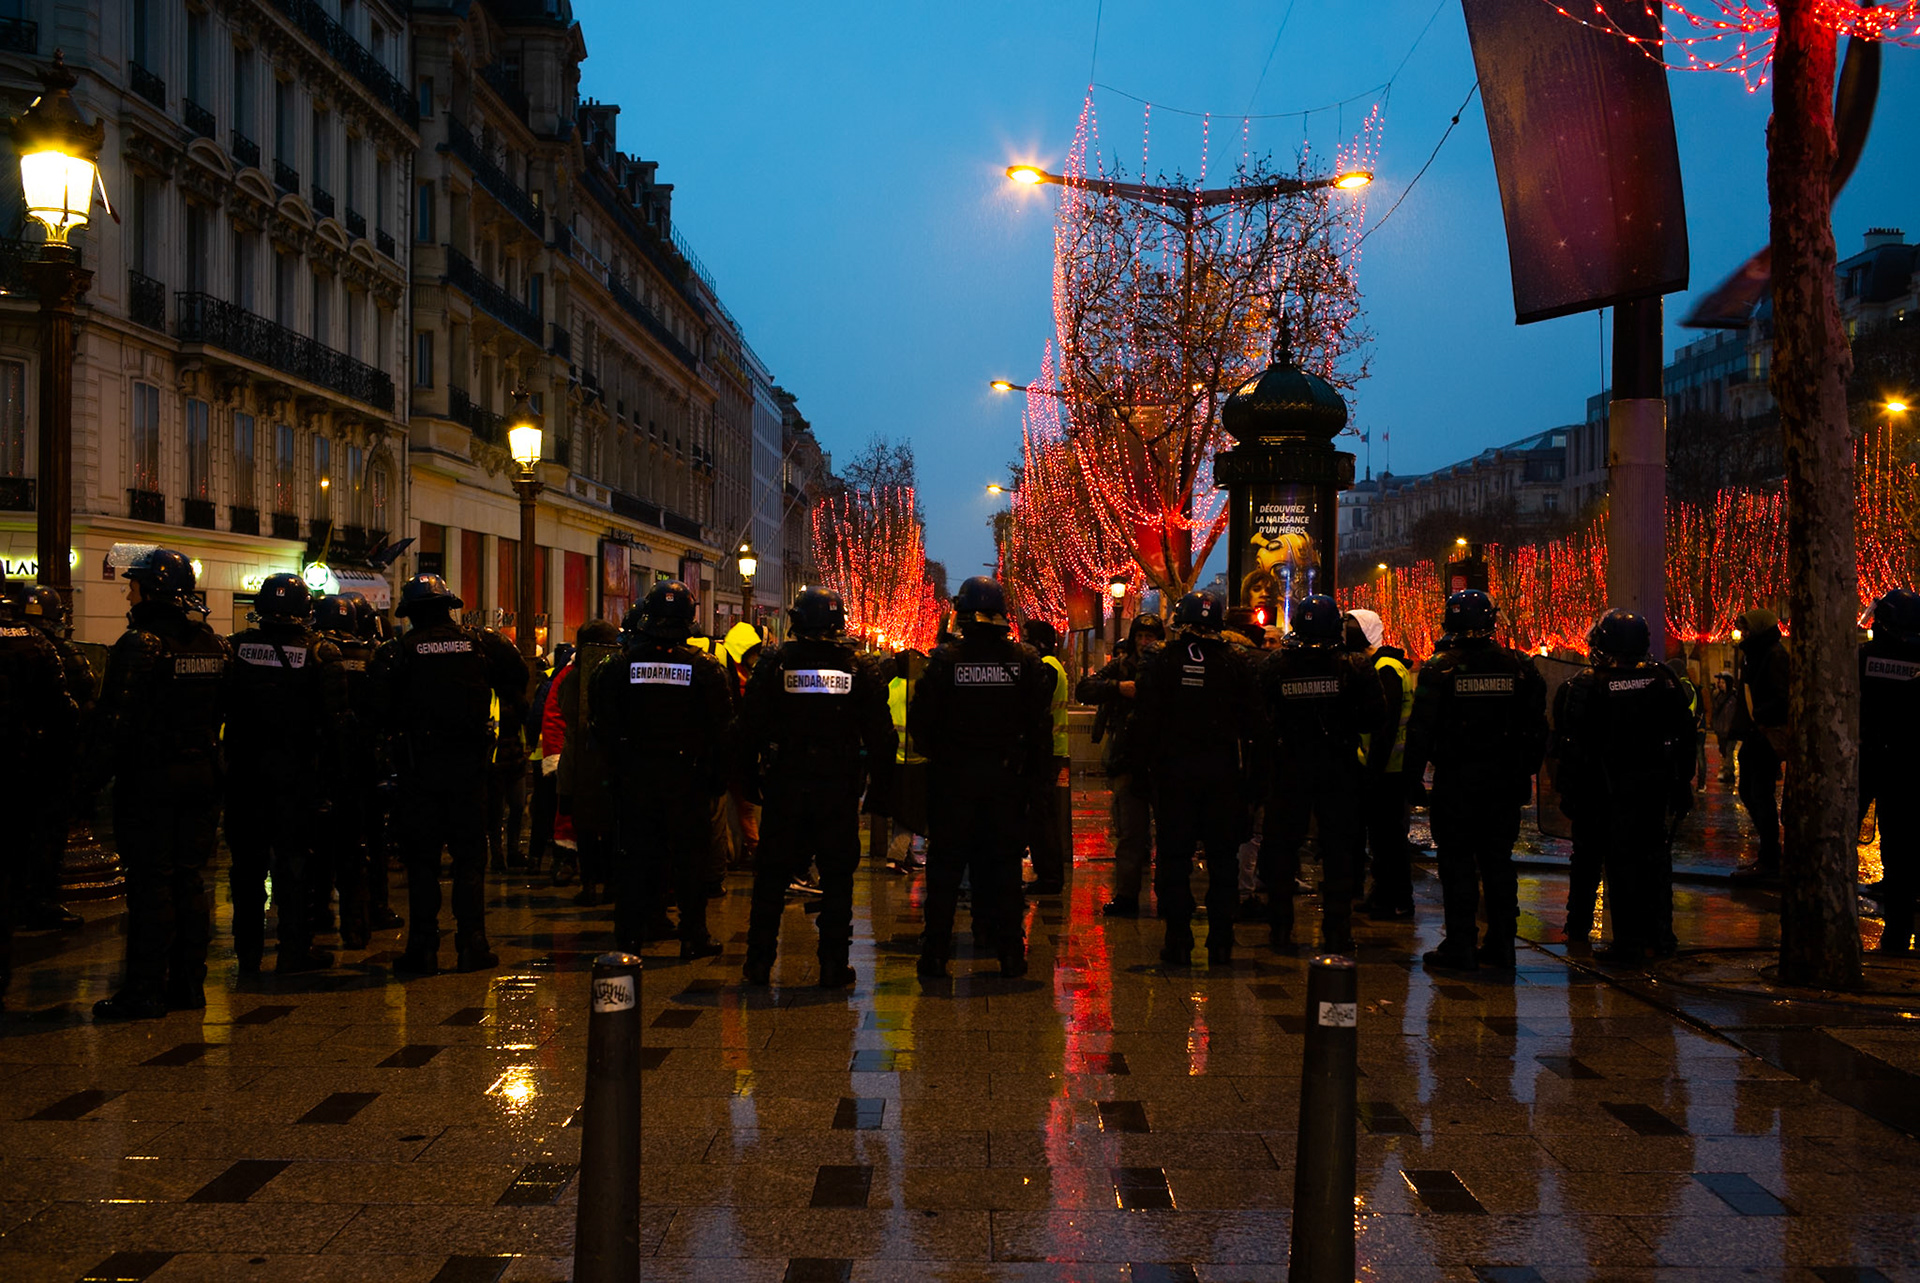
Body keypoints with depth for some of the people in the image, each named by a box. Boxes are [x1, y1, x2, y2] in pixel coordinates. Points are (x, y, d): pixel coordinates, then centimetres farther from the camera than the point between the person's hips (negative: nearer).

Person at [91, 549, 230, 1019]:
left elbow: (116, 718, -16)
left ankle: (144, 991, 1)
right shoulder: (214, 645, 8)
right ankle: (189, 983, 16)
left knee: (150, 883, -2)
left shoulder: (140, 645, -14)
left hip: (149, 780, -6)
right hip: (202, 777, 6)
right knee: (188, 878, 12)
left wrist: (102, 768, -8)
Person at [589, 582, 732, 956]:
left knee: (634, 854, 10)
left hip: (634, 775, 1)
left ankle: (629, 935, 14)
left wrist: (618, 760, 12)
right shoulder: (704, 668, -7)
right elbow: (722, 726, -5)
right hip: (686, 776, -1)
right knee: (689, 855, 7)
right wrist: (717, 774, 4)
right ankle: (693, 936, 10)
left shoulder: (621, 665, -4)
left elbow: (602, 725, 0)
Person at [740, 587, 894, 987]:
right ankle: (833, 965, 8)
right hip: (839, 788, 0)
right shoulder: (860, 667, -1)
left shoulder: (774, 663, -3)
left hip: (784, 786, 0)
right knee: (837, 878, 8)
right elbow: (881, 735, 0)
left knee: (771, 877, 10)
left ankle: (759, 963, 14)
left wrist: (751, 779, 8)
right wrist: (879, 789, 7)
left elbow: (751, 727, -1)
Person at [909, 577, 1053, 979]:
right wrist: (1035, 773, 7)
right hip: (1007, 779, 2)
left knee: (945, 865, 6)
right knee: (1004, 863, 10)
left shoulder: (945, 659, -9)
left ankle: (935, 955, 8)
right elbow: (1041, 724, -1)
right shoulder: (1025, 660, -3)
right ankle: (1011, 952, 12)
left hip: (953, 779, -1)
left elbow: (919, 720, -7)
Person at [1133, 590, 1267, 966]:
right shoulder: (1236, 661, -1)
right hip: (1223, 770, 1)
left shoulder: (1161, 661, -5)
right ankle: (1221, 944, 10)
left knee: (1174, 857, 6)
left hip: (1174, 769, -1)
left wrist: (1151, 760, 5)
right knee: (1222, 858, 9)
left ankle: (1178, 942, 5)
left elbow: (1147, 722, -5)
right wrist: (1250, 767, 6)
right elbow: (1255, 720, 0)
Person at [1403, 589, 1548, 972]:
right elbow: (1537, 728, 7)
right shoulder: (1519, 668, 2)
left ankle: (1460, 946, 2)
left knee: (1458, 862, 2)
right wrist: (1527, 772, 15)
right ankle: (1500, 943, 16)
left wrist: (1412, 778, 0)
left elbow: (1421, 731, -7)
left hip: (1456, 782, -4)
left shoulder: (1439, 671, -9)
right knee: (1498, 861, 12)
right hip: (1505, 782, 4)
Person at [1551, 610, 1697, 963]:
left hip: (1611, 788, -4)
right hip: (1657, 783, 4)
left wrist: (1569, 791, -1)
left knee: (1621, 861, 0)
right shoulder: (1662, 678, 1)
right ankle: (1661, 934, 20)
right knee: (1654, 854, 15)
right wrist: (1682, 782, 13)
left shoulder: (1584, 686, -10)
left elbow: (1571, 747, -9)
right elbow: (1684, 733, 6)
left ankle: (1629, 942, 1)